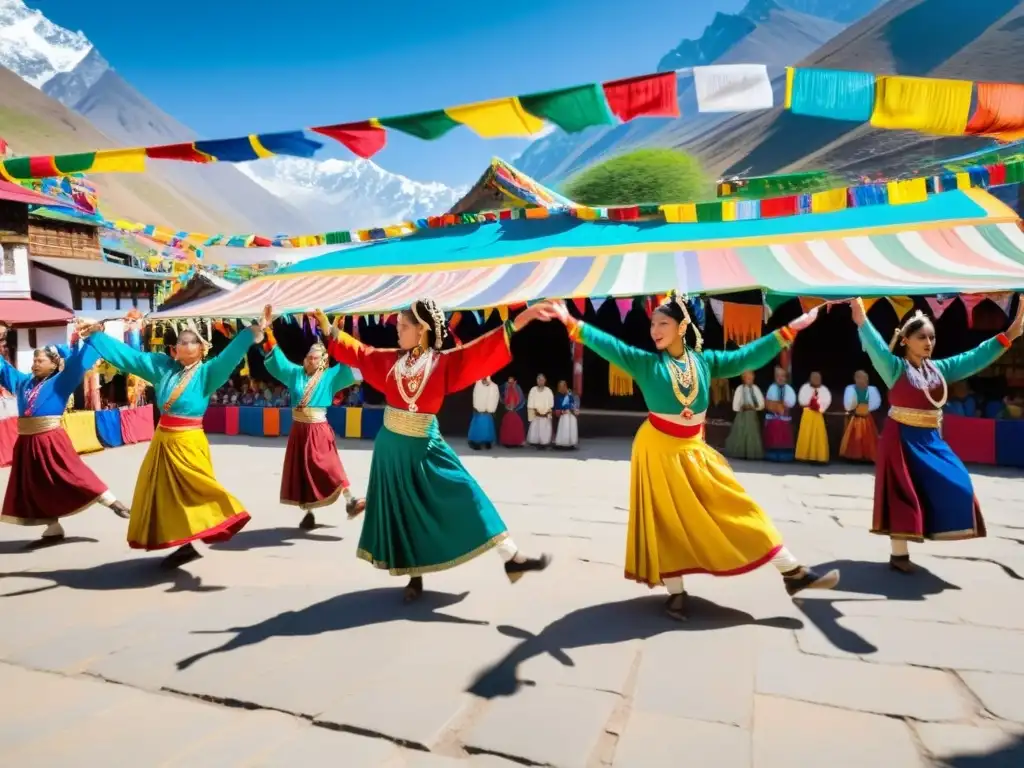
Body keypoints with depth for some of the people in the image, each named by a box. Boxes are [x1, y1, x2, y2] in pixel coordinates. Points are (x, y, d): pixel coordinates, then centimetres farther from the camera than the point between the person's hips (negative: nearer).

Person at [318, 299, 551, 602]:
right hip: (391, 446, 3)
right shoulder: (390, 360, 4)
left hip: (426, 447, -3)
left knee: (464, 496, -7)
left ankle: (512, 558, -4)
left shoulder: (444, 362, -6)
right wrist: (328, 328, 19)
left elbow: (481, 351, -14)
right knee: (402, 510, 9)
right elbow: (358, 352, 16)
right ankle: (415, 575, 23)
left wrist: (519, 321, -23)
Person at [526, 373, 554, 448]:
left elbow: (551, 403, 2)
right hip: (536, 414, 0)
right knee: (535, 429, -6)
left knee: (545, 430, -5)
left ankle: (544, 443, 0)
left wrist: (548, 412, -8)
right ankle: (536, 443, 0)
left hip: (546, 415, 0)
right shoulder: (533, 390, 3)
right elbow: (530, 403, 0)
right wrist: (535, 411, -11)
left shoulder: (548, 390, 3)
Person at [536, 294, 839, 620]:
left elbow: (747, 357, 2)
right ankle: (676, 593, 20)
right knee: (668, 522, 5)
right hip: (658, 450, -3)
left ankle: (794, 572, 15)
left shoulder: (704, 360, 0)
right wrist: (570, 322, -27)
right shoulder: (646, 362, -8)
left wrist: (789, 330, 0)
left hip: (693, 449, 3)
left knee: (737, 508, 6)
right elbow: (608, 345, -17)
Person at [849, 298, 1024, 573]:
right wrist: (862, 321, -42)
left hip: (931, 439, 7)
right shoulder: (896, 367, -9)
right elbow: (876, 347, -26)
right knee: (903, 494, -3)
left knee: (954, 486, 3)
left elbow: (975, 358, 10)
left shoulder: (940, 368, 9)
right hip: (902, 439, -6)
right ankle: (899, 553, 5)